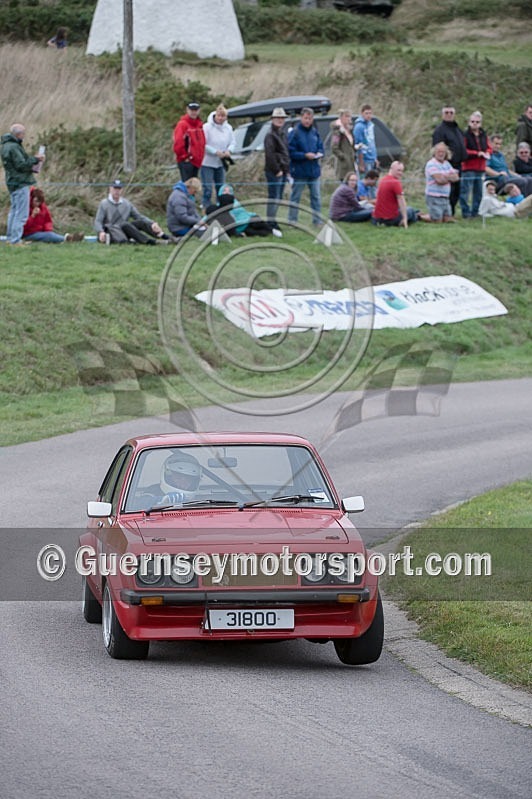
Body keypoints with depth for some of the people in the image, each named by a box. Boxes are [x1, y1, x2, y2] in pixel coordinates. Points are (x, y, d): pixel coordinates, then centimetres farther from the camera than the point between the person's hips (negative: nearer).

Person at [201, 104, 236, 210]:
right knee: (207, 189, -6)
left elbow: (233, 143, 10)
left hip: (221, 163, 5)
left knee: (221, 189, 13)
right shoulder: (207, 127, -14)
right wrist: (216, 152, -19)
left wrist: (229, 150, -11)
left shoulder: (228, 128, 2)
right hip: (207, 162, -5)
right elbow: (203, 145, -15)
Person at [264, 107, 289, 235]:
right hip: (274, 171, -9)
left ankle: (271, 223, 17)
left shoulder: (283, 134, 18)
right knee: (274, 198, -9)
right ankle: (272, 225, -9)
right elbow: (269, 155, -17)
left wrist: (287, 170, 16)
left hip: (282, 171, 9)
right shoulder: (270, 135, -10)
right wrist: (277, 170, -16)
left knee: (277, 198, 11)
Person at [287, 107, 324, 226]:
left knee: (316, 197, 8)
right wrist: (305, 155, -20)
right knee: (295, 197, 1)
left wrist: (319, 154, -5)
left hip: (314, 170, 5)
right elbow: (291, 152, -12)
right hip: (300, 170, -5)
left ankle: (317, 220, 14)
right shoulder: (295, 133, -9)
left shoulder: (314, 132, 8)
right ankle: (292, 220, 7)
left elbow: (320, 146, 17)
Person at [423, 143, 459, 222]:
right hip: (434, 197, -8)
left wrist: (446, 176, -13)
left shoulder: (447, 163, 14)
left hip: (445, 197, 8)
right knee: (437, 221, -9)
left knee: (449, 220, 7)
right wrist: (450, 177, -1)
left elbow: (456, 178, 5)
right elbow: (439, 180, -19)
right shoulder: (431, 164, -11)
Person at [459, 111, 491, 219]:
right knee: (466, 191, -7)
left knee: (479, 192, 11)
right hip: (468, 168, -6)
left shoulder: (483, 136, 12)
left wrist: (487, 153, -8)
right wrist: (477, 153, -18)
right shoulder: (465, 135, -8)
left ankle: (475, 211, 19)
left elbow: (489, 148, 16)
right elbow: (463, 151, -14)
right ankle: (466, 212, -3)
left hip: (481, 168, 6)